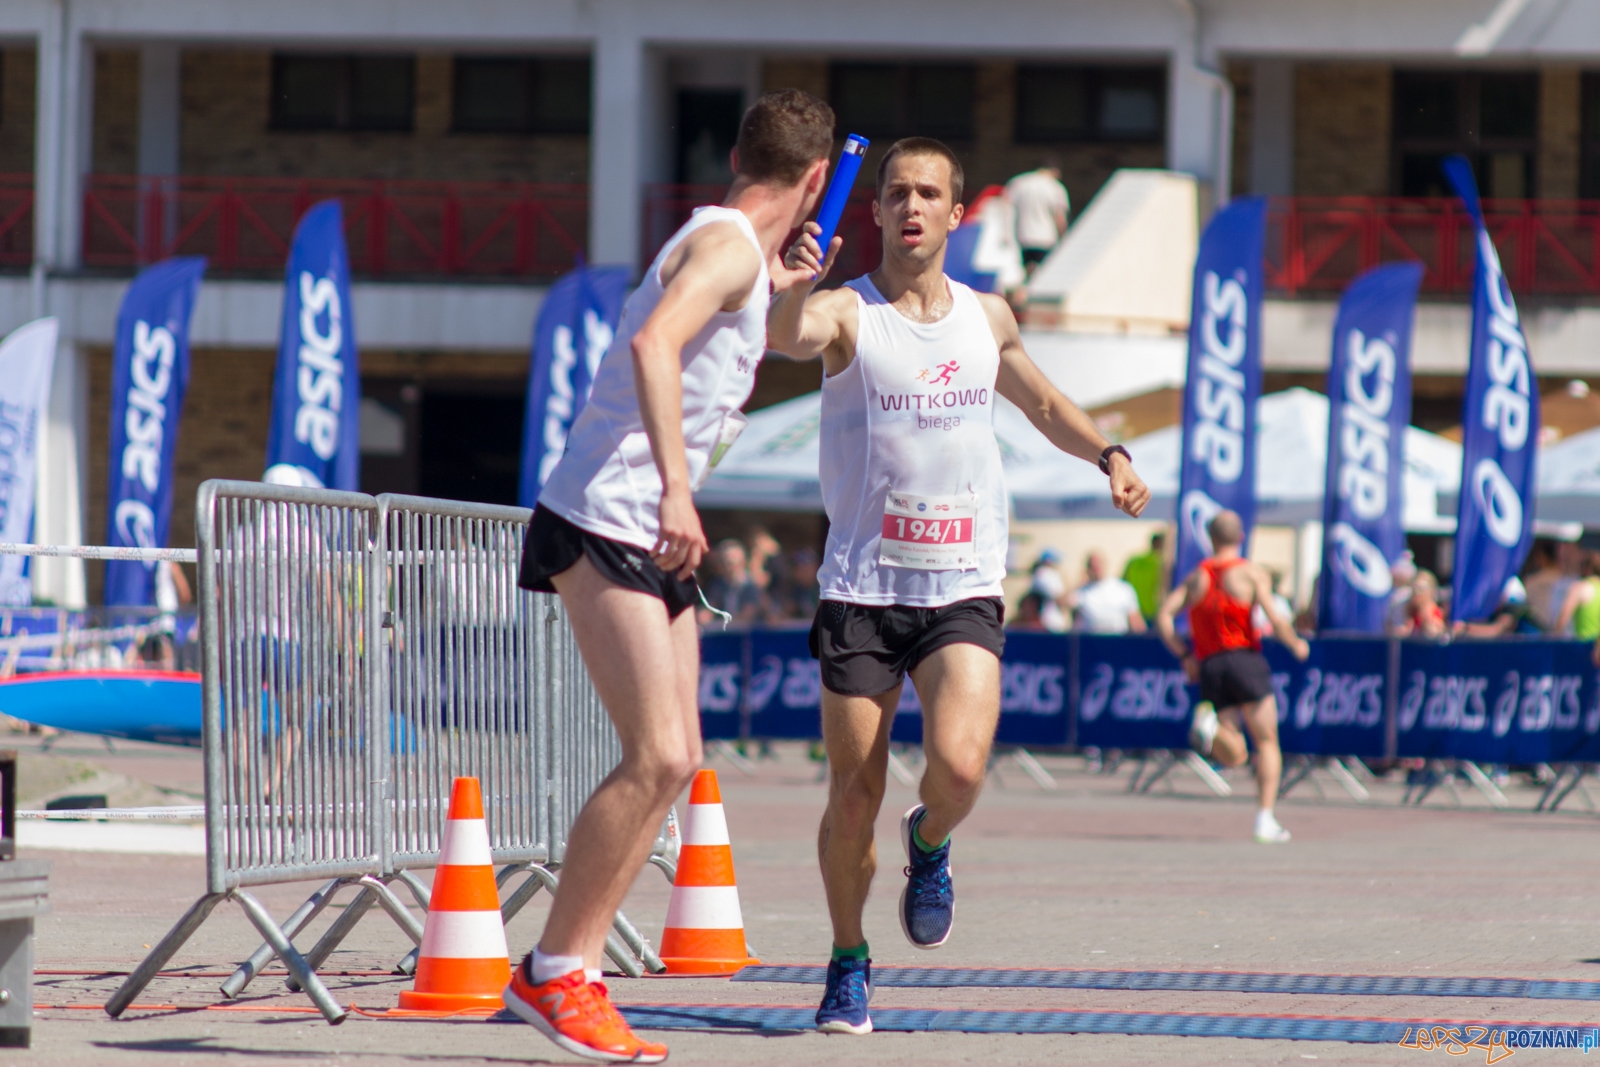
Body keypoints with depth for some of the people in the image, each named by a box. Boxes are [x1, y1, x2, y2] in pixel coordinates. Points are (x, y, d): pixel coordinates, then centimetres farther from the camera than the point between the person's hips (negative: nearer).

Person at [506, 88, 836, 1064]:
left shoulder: (745, 256, 21)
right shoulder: (728, 244, -10)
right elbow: (653, 343, -29)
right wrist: (675, 488, -35)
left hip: (649, 538, 10)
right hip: (604, 526, -10)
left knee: (676, 763, 7)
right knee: (655, 759, -15)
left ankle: (577, 975, 7)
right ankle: (552, 974, -9)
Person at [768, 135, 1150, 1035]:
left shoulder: (988, 318, 10)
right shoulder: (847, 312, -4)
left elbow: (1044, 402, 29)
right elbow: (789, 336, -28)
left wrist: (1109, 456, 12)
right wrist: (799, 287, -50)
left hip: (963, 590, 2)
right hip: (862, 587, -2)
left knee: (959, 764, -20)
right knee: (854, 796, -1)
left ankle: (931, 844, 14)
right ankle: (850, 961, 21)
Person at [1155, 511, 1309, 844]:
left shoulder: (1196, 577, 16)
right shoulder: (1252, 573, 3)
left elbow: (1164, 616, 5)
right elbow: (1275, 619, -8)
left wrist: (1184, 656, 9)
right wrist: (1297, 645, 9)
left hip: (1209, 667, 3)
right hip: (1245, 660, -3)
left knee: (1234, 755, 7)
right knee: (1267, 743, 7)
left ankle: (1208, 727, -26)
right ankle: (1265, 819, -4)